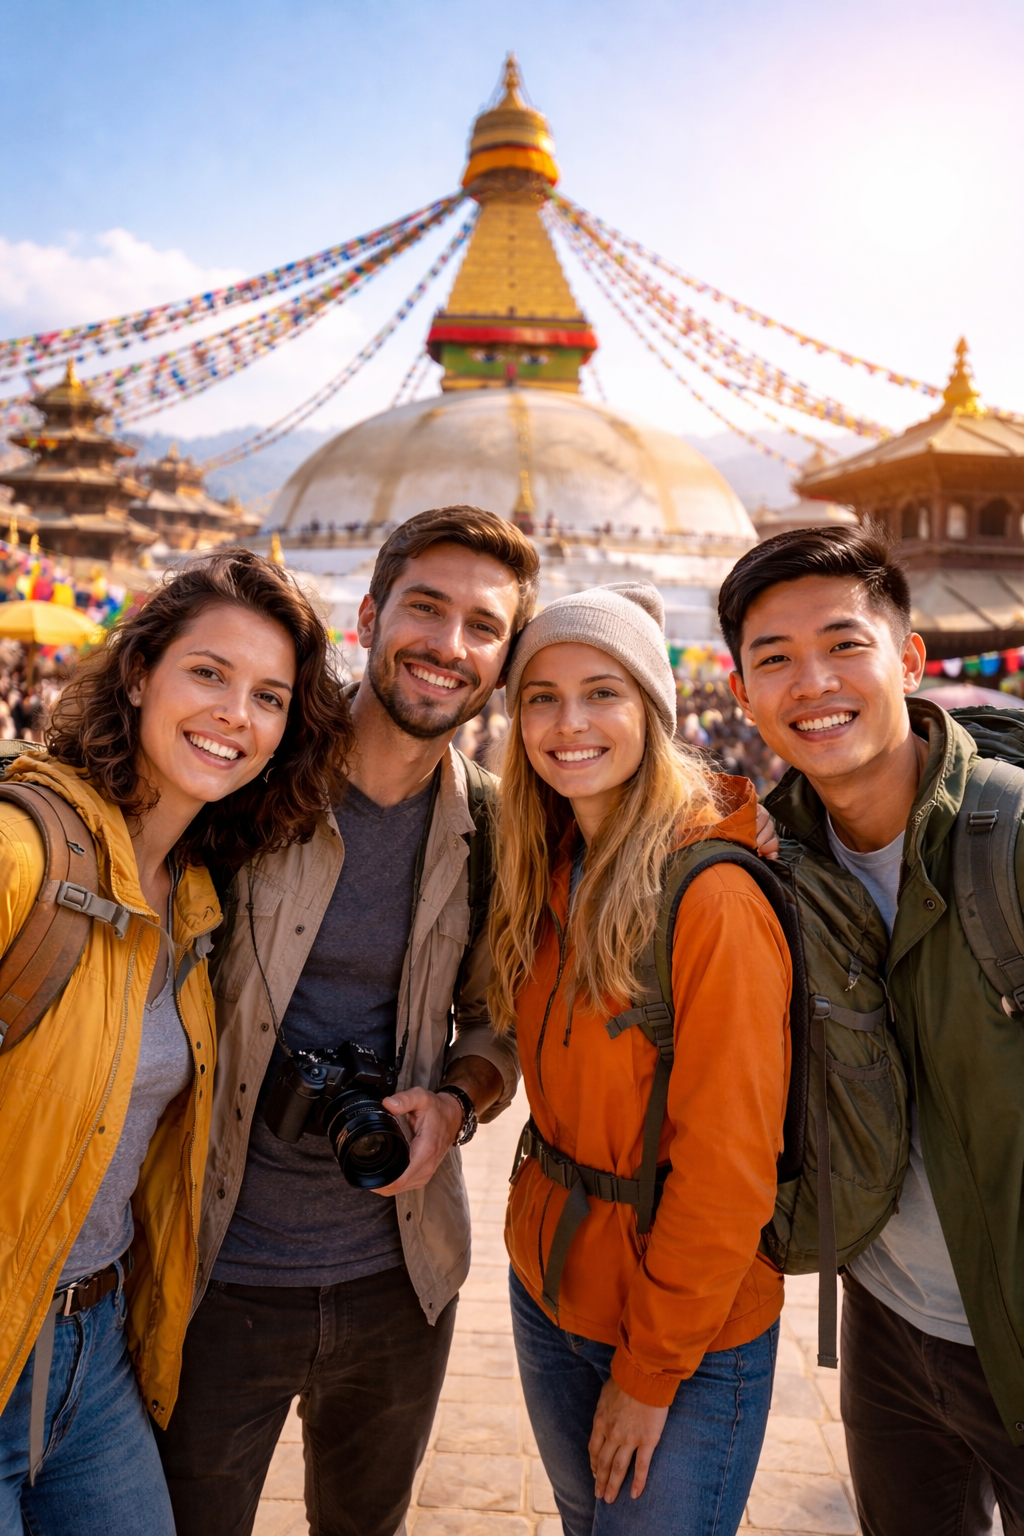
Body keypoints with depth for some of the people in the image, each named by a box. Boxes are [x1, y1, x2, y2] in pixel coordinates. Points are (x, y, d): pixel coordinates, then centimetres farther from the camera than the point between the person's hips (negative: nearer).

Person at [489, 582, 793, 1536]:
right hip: (548, 1285, 6)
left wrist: (650, 1371, -13)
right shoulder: (547, 876, -1)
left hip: (693, 1334, -6)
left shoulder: (715, 896, -24)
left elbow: (728, 1167, -21)